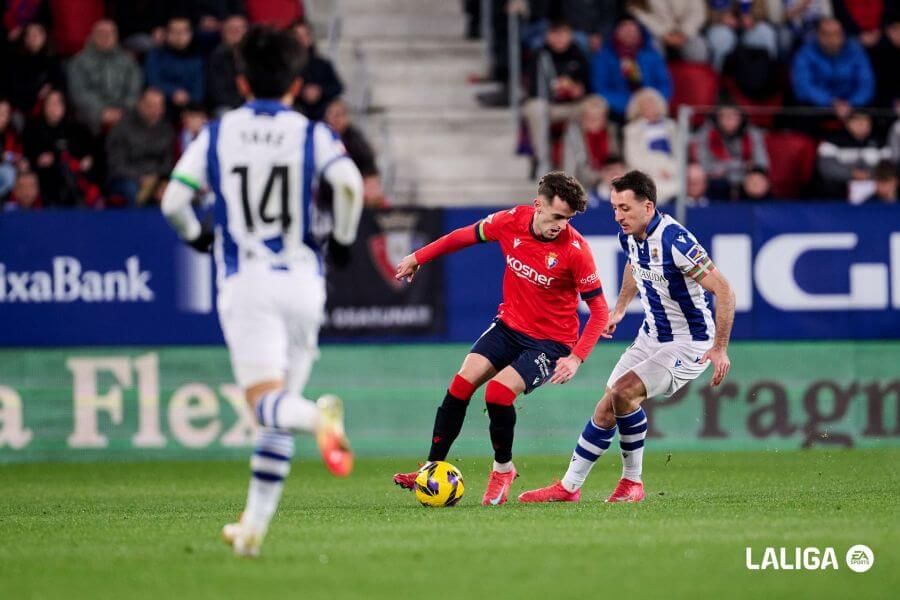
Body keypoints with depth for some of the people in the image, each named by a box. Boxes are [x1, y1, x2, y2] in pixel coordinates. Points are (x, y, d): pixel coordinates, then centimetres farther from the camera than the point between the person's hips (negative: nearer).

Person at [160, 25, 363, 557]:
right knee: (279, 415, 11)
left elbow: (174, 200, 1)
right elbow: (350, 183, -15)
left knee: (265, 402, -11)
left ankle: (322, 417, -45)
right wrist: (344, 238, 3)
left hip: (246, 280, -1)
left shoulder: (217, 134, 5)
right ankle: (253, 527, 11)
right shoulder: (312, 134, 2)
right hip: (302, 279, 1)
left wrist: (198, 238, 22)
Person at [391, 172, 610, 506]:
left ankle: (503, 469, 2)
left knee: (498, 391, -23)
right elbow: (465, 236, 10)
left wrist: (576, 359, -24)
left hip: (551, 342, -5)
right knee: (461, 385, -9)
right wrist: (418, 258, 18)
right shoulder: (511, 221, -10)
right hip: (509, 326, 5)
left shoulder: (575, 250, -22)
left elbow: (599, 310, -14)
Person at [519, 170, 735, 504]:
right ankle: (570, 486, 12)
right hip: (651, 335, 8)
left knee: (624, 391, -24)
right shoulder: (629, 235, -2)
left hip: (690, 343, -8)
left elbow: (723, 290, -25)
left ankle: (632, 482, -6)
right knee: (607, 407, 3)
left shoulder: (675, 241, -28)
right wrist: (619, 310, 26)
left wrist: (720, 348, -26)